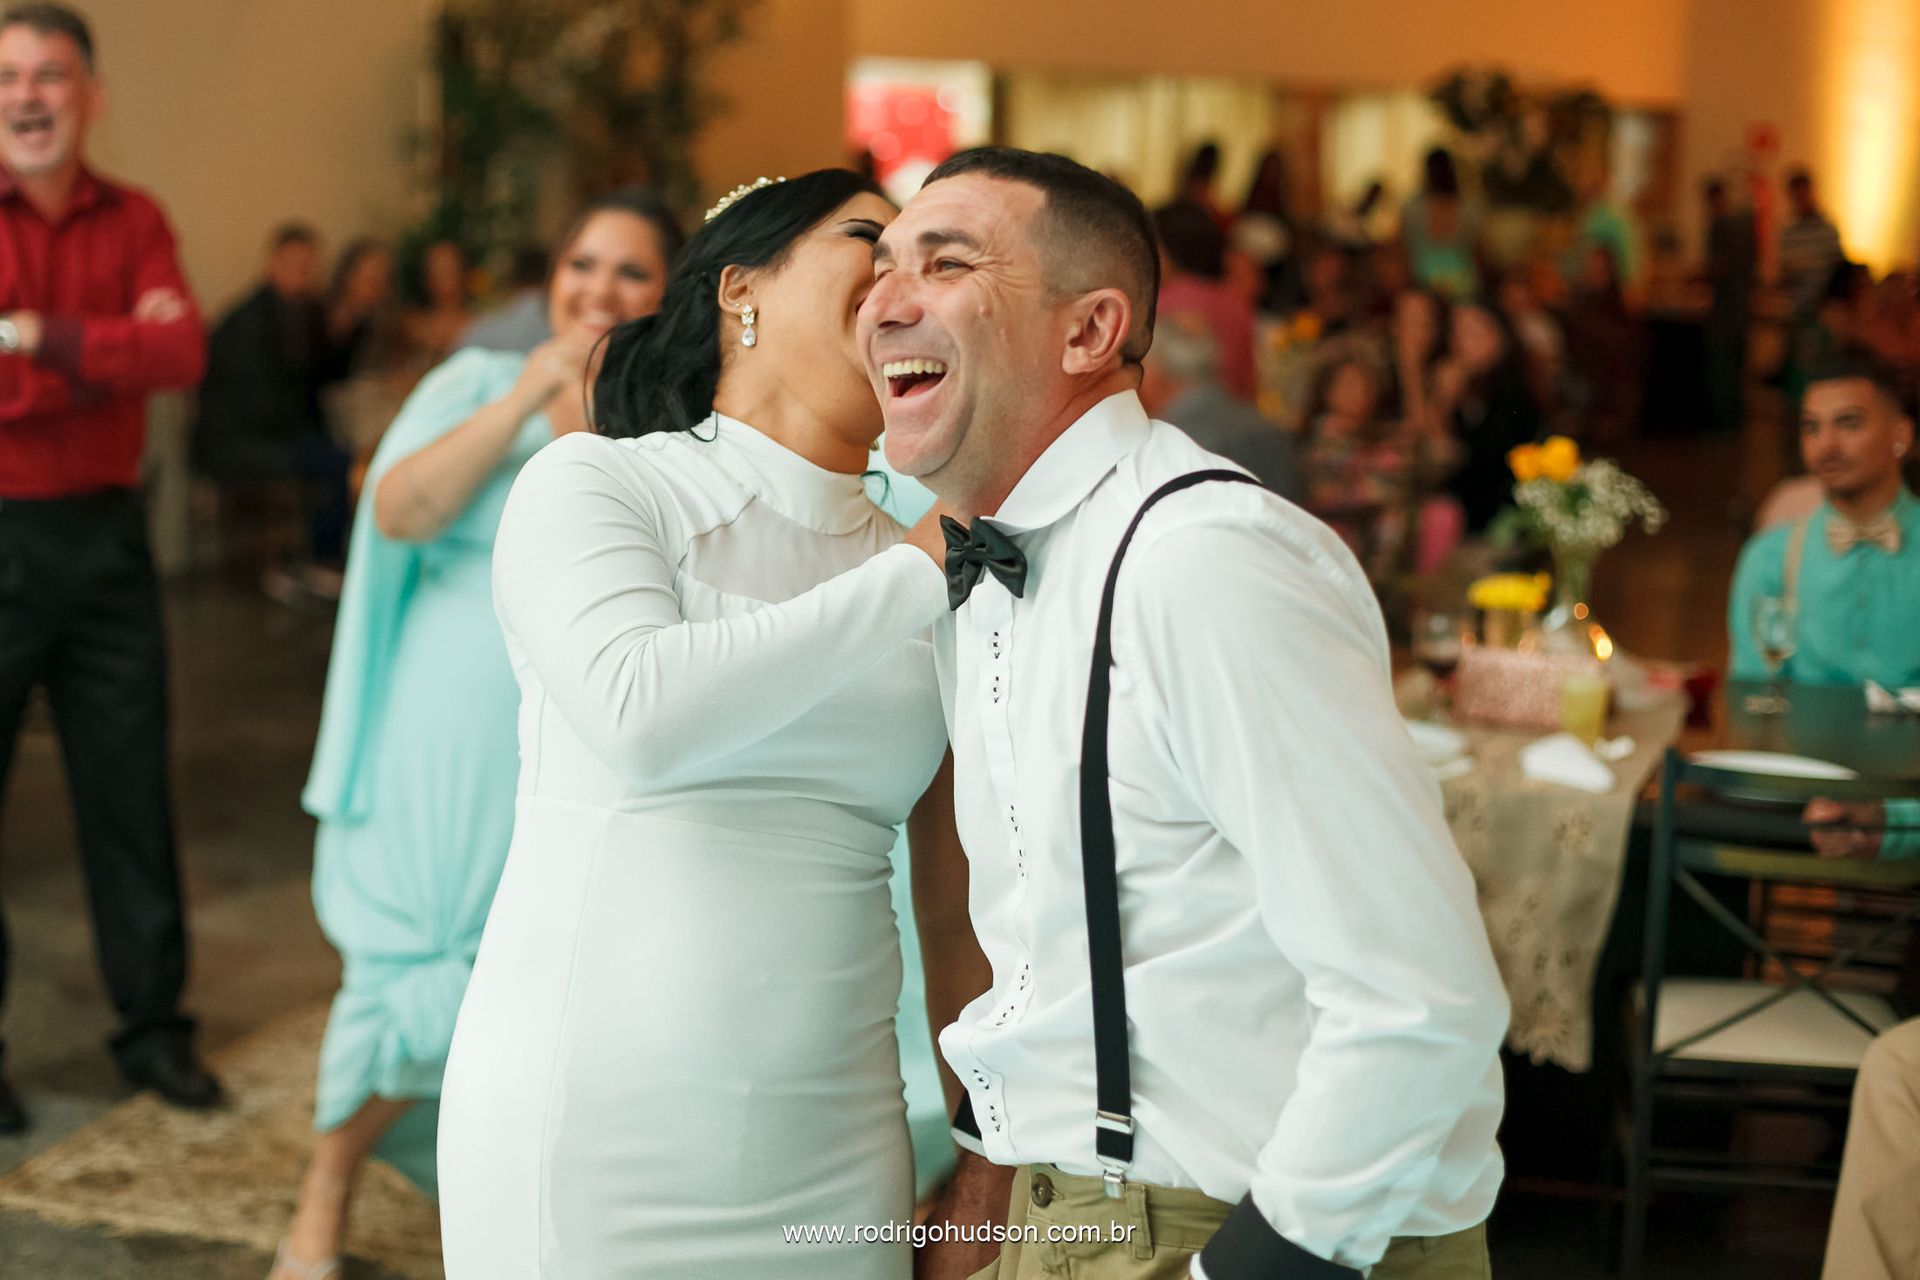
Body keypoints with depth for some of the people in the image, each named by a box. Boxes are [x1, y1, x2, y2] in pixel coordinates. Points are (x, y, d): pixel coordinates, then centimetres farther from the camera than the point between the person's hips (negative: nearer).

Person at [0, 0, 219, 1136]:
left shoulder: (135, 222, 6)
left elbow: (184, 354, -10)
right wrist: (116, 353, -13)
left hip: (106, 537, 4)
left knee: (130, 786, 11)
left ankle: (155, 1025, 23)